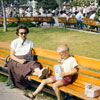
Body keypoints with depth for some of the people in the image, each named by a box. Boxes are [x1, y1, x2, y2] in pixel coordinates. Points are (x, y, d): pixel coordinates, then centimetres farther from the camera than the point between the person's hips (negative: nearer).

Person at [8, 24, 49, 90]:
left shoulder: (30, 43, 15)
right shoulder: (15, 42, 10)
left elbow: (32, 55, 13)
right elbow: (12, 55, 4)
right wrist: (19, 60, -15)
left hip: (27, 61, 2)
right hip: (16, 61, -1)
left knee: (33, 63, -35)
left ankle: (40, 73, -68)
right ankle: (39, 73, -64)